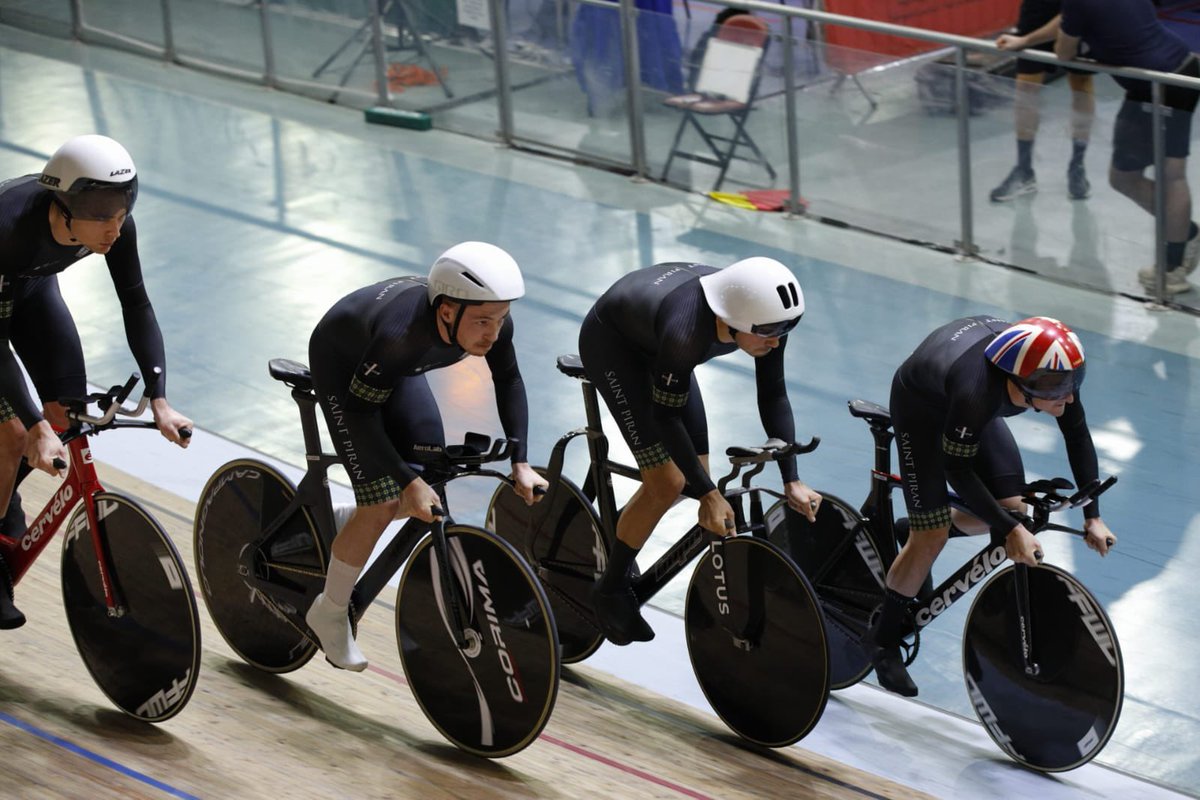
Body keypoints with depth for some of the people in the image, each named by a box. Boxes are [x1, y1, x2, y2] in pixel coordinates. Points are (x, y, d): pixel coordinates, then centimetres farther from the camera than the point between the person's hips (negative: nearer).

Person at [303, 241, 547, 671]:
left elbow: (509, 382, -7)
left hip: (397, 367, 6)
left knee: (430, 487, 2)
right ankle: (330, 615, 6)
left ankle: (344, 532, 30)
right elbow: (361, 410, -34)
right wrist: (409, 481, -37)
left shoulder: (493, 324, -27)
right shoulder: (402, 333, -45)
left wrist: (520, 463, -13)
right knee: (382, 503, -13)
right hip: (341, 364, -6)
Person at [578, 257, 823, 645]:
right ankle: (611, 591, 7)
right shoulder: (686, 332, -43)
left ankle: (620, 549, 28)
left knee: (696, 474, 4)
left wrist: (792, 482, -19)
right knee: (667, 483, -13)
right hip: (611, 341, -7)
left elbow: (773, 397, -14)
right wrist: (709, 494, -30)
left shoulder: (765, 318, -26)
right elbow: (665, 415, -31)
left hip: (653, 346, 7)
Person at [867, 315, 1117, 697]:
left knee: (1012, 506, -3)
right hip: (920, 404, -6)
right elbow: (957, 469, -32)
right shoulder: (976, 392, -45)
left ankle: (920, 529, 24)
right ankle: (885, 639, 8)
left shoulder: (1056, 372, -29)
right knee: (932, 537, -10)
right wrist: (1011, 531, -34)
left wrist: (1092, 517, -11)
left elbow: (1078, 434, -11)